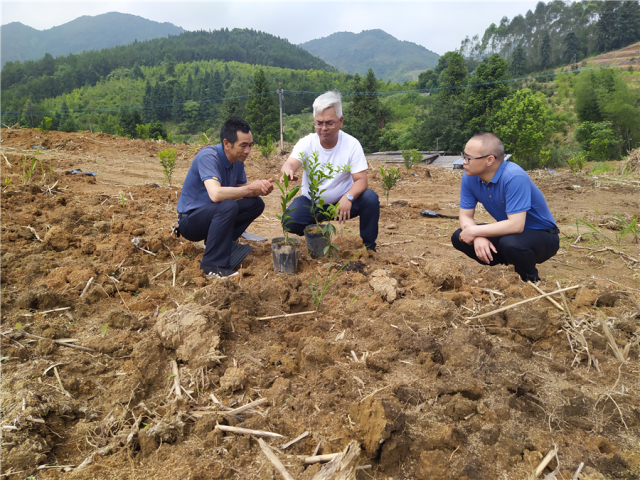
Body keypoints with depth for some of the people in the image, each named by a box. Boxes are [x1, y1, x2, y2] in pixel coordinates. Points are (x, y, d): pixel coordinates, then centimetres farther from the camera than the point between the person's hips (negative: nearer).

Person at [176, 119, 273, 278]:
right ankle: (213, 265, -23)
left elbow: (241, 189, 6)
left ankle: (223, 242, 3)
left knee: (256, 203, -3)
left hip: (212, 214, 8)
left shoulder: (237, 159, -2)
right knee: (228, 206, -34)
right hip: (190, 219, -8)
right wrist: (250, 188, -28)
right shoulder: (208, 156, -25)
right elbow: (215, 194, -39)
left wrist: (261, 189, -17)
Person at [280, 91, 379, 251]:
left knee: (370, 198, -28)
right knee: (290, 221, -26)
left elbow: (361, 180, -19)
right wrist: (287, 170, -57)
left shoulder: (352, 144, -15)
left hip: (342, 201, 0)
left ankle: (369, 246, -5)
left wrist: (348, 197, -41)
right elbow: (290, 164, -31)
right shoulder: (306, 143, -13)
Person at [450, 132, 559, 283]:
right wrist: (477, 237, -27)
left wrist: (474, 231, -28)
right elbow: (465, 215, -6)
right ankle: (508, 264, 10)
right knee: (459, 237, -9)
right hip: (509, 231, 7)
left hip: (542, 235, -7)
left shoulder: (514, 177, -31)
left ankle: (531, 280, -5)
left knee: (510, 243, -38)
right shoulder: (470, 177, -10)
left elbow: (516, 225, -36)